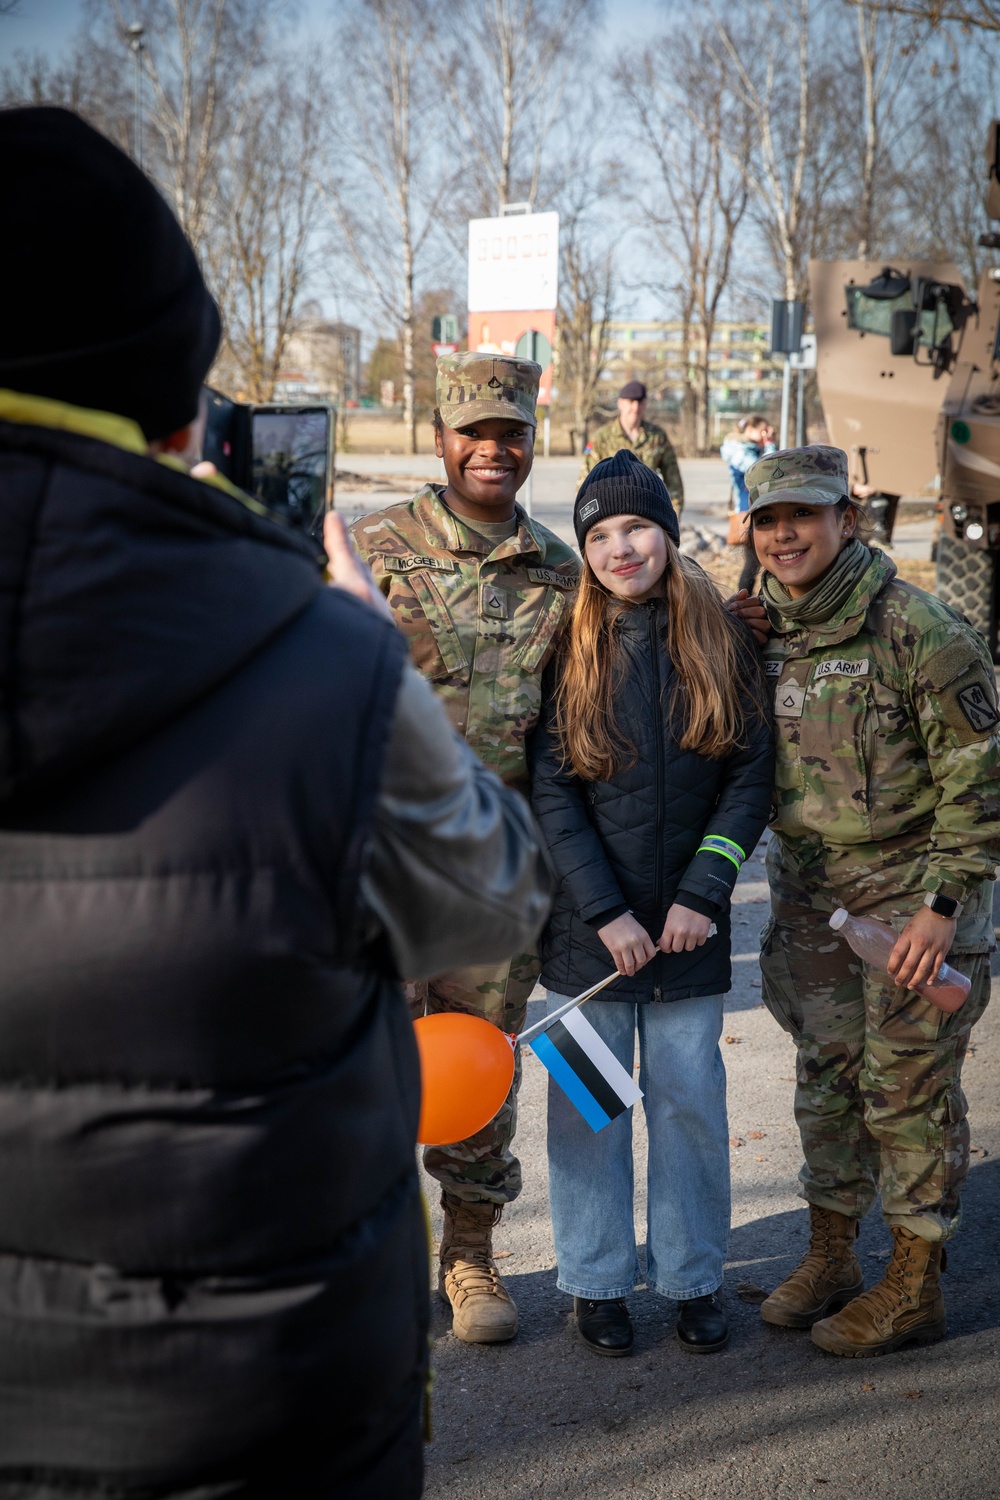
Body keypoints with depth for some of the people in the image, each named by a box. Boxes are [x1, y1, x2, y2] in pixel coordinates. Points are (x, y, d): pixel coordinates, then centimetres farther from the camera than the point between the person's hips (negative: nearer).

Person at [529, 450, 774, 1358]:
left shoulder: (722, 641, 0)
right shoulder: (568, 650, -3)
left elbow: (751, 775, -2)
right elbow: (550, 791, -7)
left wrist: (702, 894, -10)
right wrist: (607, 913, -13)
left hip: (689, 922, 1)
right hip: (586, 923, -1)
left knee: (690, 1100, 9)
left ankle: (693, 1276, 27)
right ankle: (598, 1279, 25)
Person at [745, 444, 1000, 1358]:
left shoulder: (919, 628, -15)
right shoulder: (761, 630, 4)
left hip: (911, 902, -6)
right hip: (809, 899, 6)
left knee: (908, 1091, 2)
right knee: (827, 1079, 14)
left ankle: (915, 1287, 17)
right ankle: (831, 1257, 29)